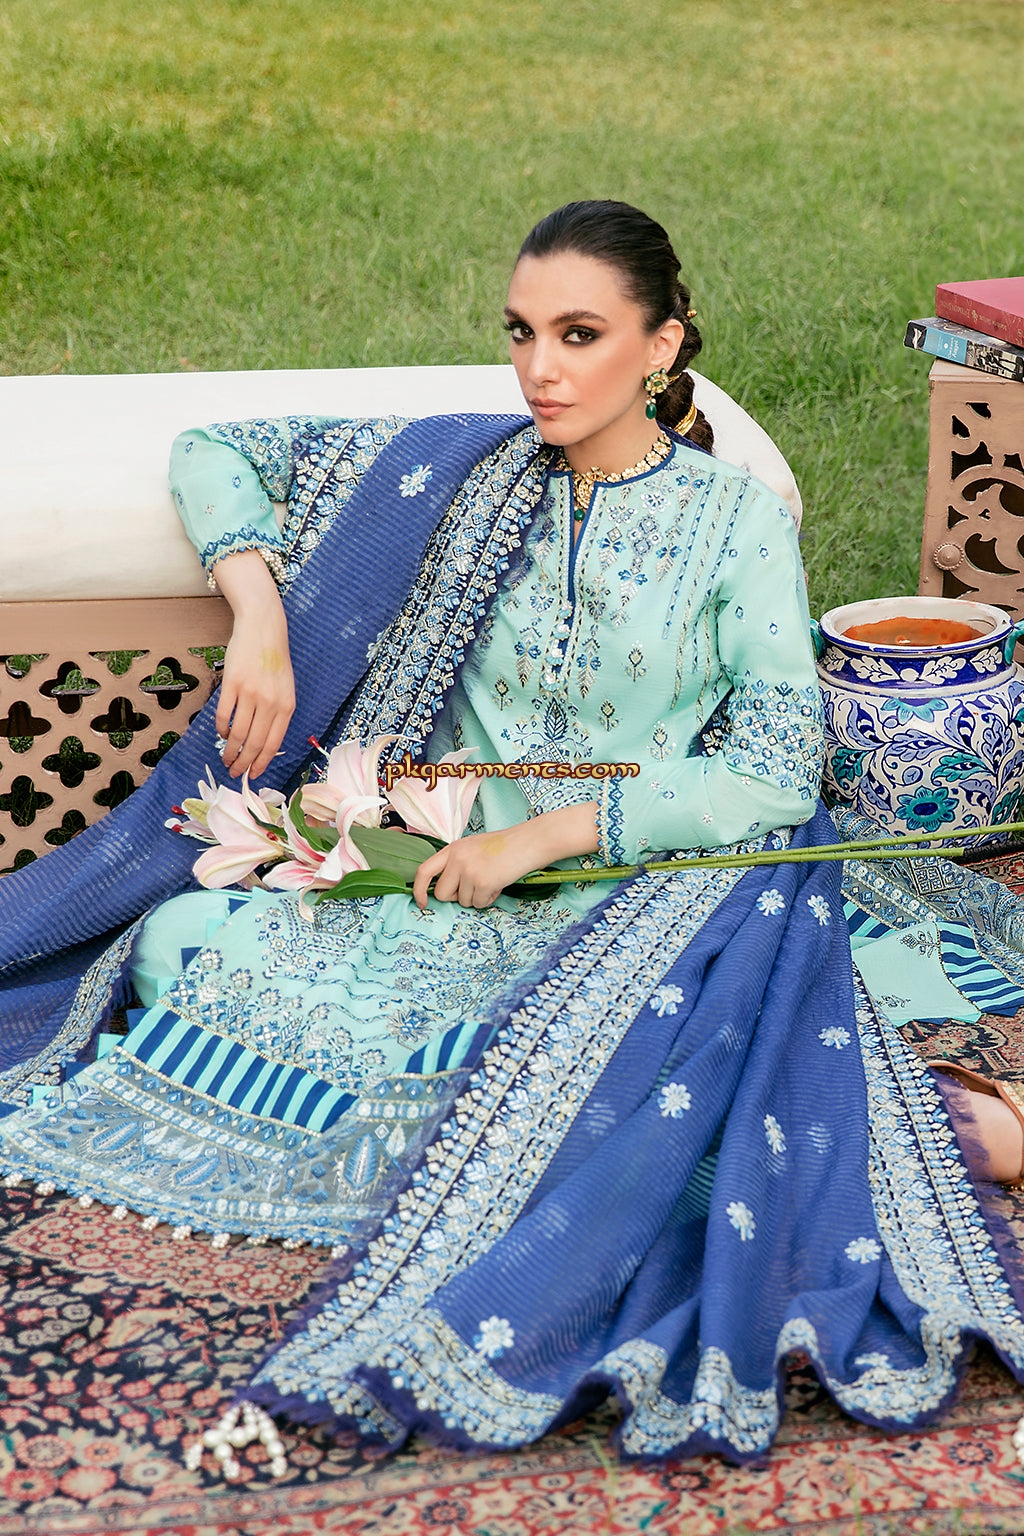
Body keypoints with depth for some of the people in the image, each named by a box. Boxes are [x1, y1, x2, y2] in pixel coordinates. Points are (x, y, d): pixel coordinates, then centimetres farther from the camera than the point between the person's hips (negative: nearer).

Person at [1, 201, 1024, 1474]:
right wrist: (259, 614, -4)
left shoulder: (736, 521, 0)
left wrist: (550, 833, -16)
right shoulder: (458, 472, 7)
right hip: (455, 904, 5)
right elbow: (214, 453, 14)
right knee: (181, 939, -22)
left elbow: (779, 773, -10)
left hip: (648, 903, -4)